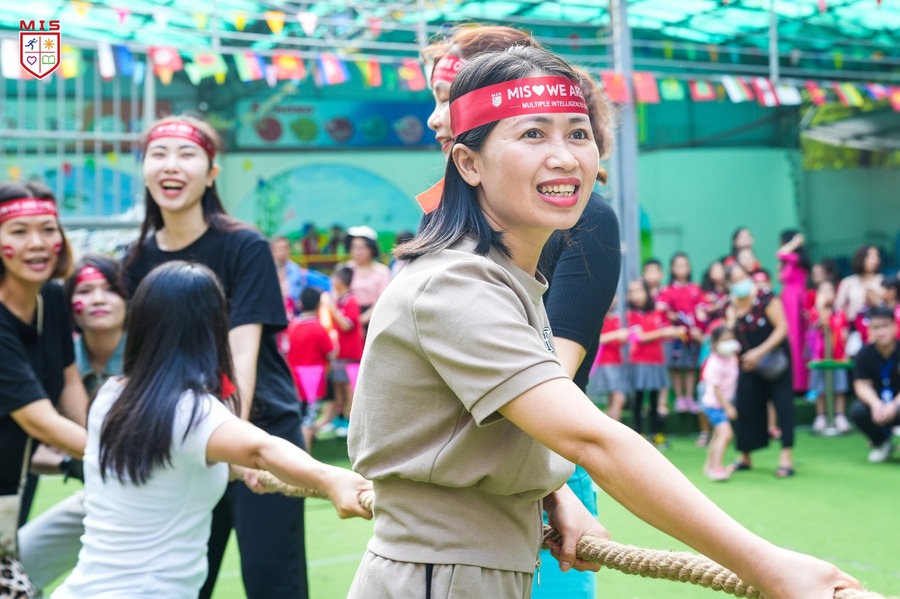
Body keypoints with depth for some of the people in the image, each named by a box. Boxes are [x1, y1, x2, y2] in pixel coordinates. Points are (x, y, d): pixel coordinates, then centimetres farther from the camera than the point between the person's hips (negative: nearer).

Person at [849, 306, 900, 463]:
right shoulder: (865, 354, -7)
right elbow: (862, 385, -10)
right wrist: (876, 404, -29)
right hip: (877, 402, 3)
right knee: (858, 410, -29)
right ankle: (882, 443, 3)